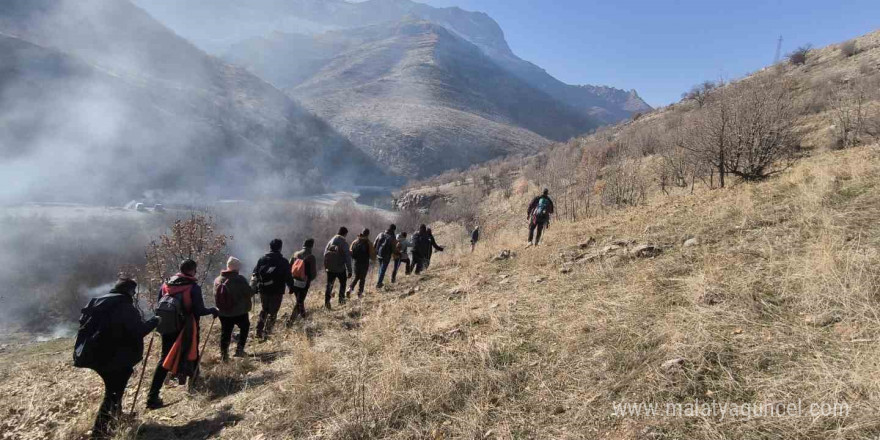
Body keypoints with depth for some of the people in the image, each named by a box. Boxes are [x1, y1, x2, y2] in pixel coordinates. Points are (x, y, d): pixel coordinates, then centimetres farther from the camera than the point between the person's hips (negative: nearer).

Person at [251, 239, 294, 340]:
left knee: (264, 310, 21)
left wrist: (254, 287, 15)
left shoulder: (262, 259, 2)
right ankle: (266, 333, 4)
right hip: (277, 291, -4)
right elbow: (288, 277, -5)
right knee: (272, 313, 6)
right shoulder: (284, 261, -8)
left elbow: (255, 274, 6)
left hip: (263, 290, 4)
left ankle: (259, 332, 20)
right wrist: (291, 287, 9)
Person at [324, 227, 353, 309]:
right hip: (340, 268, -4)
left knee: (329, 285, 10)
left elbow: (325, 253, 10)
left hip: (330, 268, 4)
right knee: (342, 283, 19)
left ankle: (327, 302, 4)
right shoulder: (344, 243, -15)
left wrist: (325, 266, 19)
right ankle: (341, 299, 22)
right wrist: (349, 271, -13)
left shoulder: (330, 241, 3)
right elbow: (347, 258, -17)